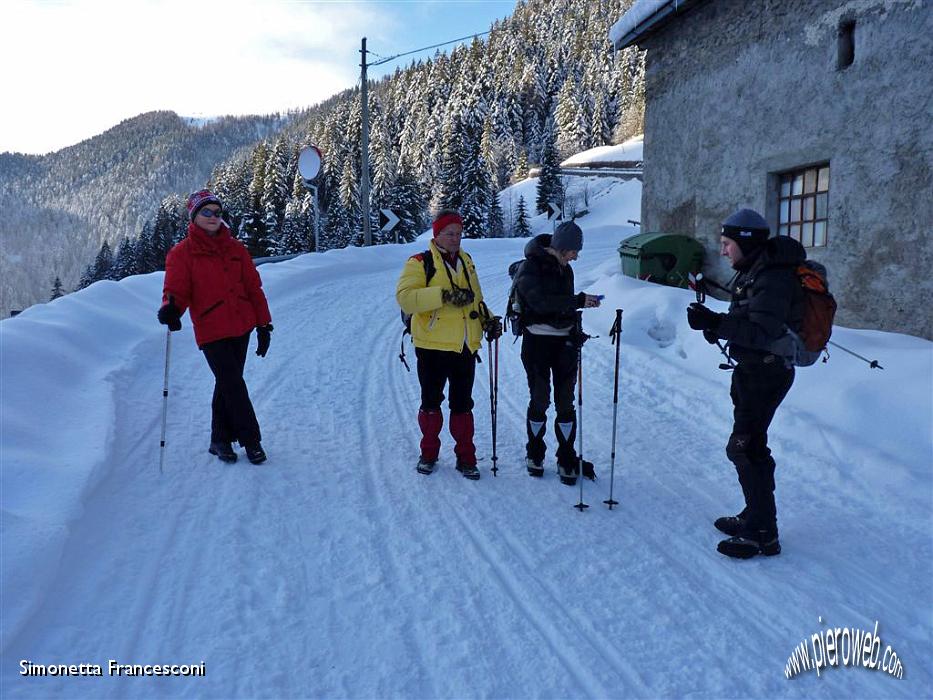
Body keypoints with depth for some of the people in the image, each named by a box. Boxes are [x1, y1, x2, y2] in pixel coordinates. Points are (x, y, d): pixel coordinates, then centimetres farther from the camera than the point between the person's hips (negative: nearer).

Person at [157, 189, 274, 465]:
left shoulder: (236, 249, 10)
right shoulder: (181, 254, 0)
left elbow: (253, 288, 11)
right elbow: (177, 289, -6)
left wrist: (264, 324, 8)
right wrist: (171, 308, -30)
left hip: (241, 328, 4)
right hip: (211, 331, -4)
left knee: (226, 384, 12)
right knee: (233, 385, -7)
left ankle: (220, 440, 25)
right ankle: (251, 440, 7)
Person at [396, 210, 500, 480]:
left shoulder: (467, 261, 15)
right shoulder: (420, 263, -5)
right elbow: (405, 297, -19)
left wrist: (487, 319, 8)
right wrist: (443, 295, -26)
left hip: (466, 347, 4)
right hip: (433, 346, -4)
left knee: (463, 404, 10)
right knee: (431, 402, 9)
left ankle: (466, 457, 20)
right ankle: (429, 453, 26)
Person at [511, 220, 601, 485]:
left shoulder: (564, 269, 13)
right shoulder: (530, 267, -9)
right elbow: (540, 302, -23)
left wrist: (576, 331, 3)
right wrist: (578, 300, -26)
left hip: (564, 341, 5)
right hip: (537, 341, -5)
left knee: (566, 402, 4)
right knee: (540, 400, 3)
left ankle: (567, 460, 12)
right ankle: (534, 454, 22)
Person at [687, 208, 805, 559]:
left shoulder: (773, 278, -21)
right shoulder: (753, 271, 11)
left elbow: (761, 332, -29)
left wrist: (715, 323, -36)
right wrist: (715, 324, 1)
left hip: (765, 373, -10)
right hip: (752, 370, 11)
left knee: (743, 447, -7)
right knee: (750, 444, 18)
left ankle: (762, 533, 4)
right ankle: (755, 517, 33)